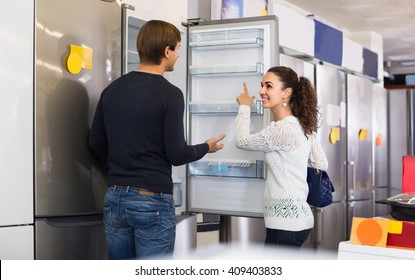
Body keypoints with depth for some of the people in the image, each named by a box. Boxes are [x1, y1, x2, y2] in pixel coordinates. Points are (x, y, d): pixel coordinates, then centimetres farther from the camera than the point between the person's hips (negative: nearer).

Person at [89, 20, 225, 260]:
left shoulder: (112, 90, 6)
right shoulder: (169, 94, -12)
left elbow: (97, 144, 10)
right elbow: (177, 155, -13)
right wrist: (206, 147, 6)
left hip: (115, 198, 6)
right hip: (152, 201, -6)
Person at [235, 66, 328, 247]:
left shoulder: (282, 129, -17)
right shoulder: (302, 126, 11)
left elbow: (242, 141, -3)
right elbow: (322, 165, 19)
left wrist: (244, 107, 11)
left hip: (285, 222, -10)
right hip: (295, 217, 10)